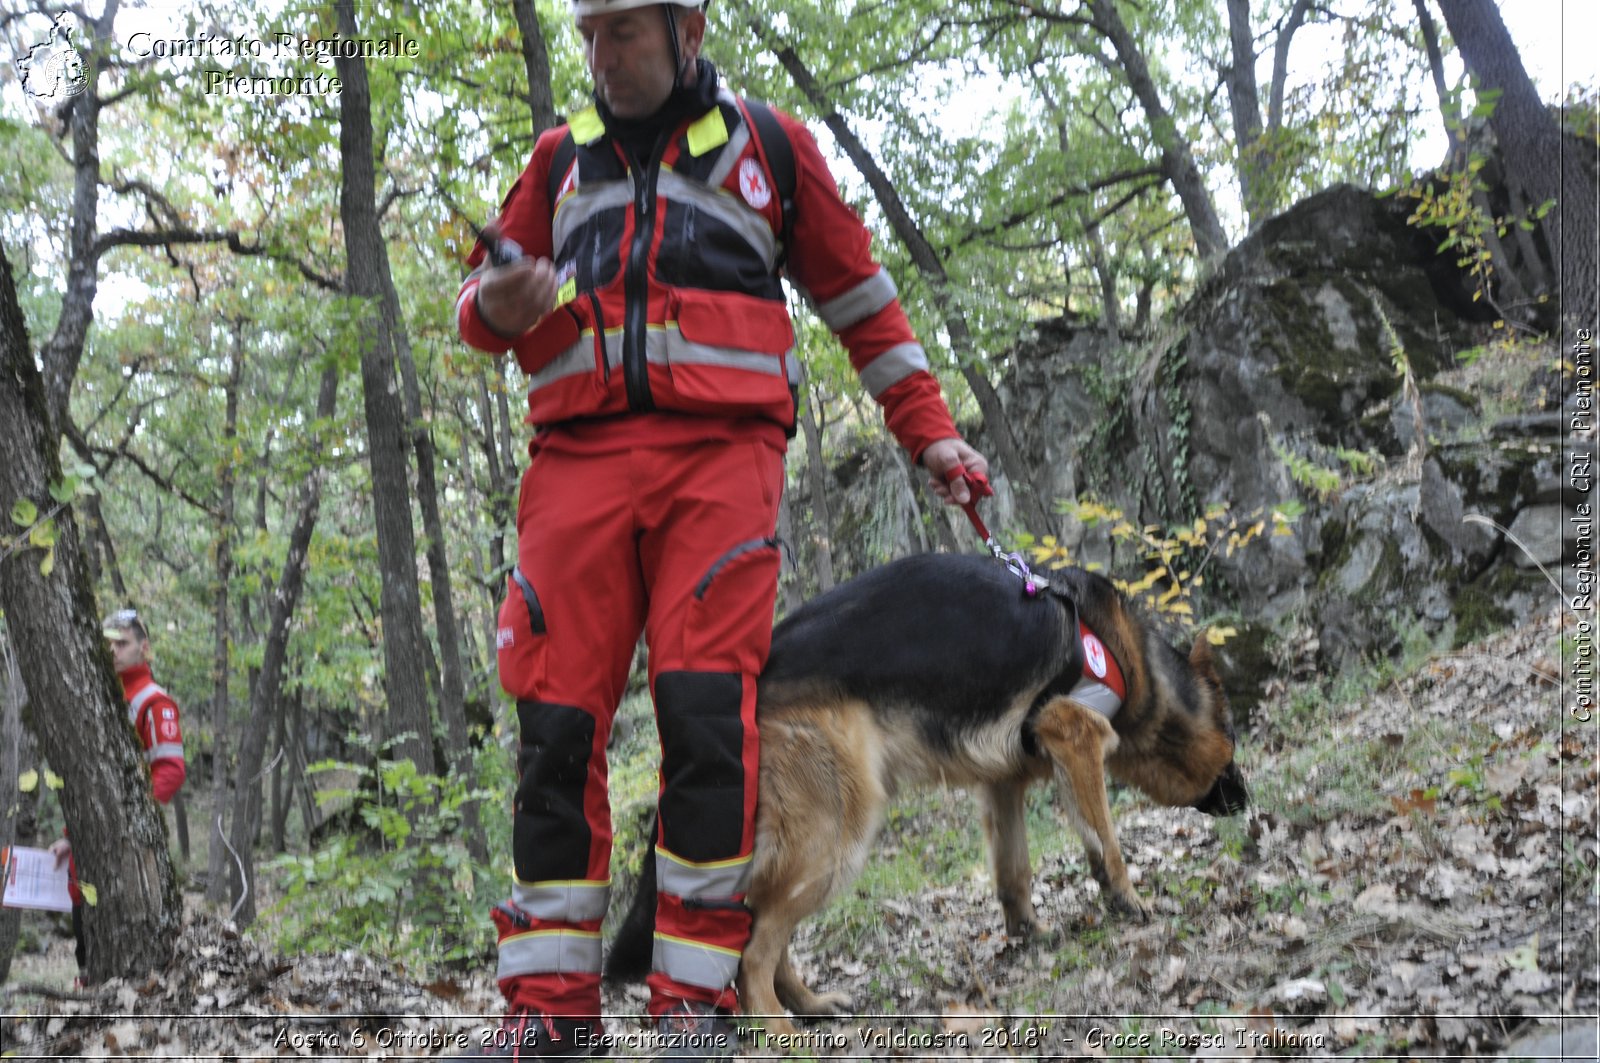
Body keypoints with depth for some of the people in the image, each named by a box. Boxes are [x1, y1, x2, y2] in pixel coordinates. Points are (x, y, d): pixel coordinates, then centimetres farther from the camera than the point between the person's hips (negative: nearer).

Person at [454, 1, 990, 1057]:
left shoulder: (767, 144, 15)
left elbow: (856, 290, 19)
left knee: (706, 716, -13)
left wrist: (928, 428, 15)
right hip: (579, 456, 3)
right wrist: (496, 307, -2)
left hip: (719, 455, -2)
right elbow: (483, 294, 23)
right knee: (557, 722, -5)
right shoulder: (562, 157, 22)